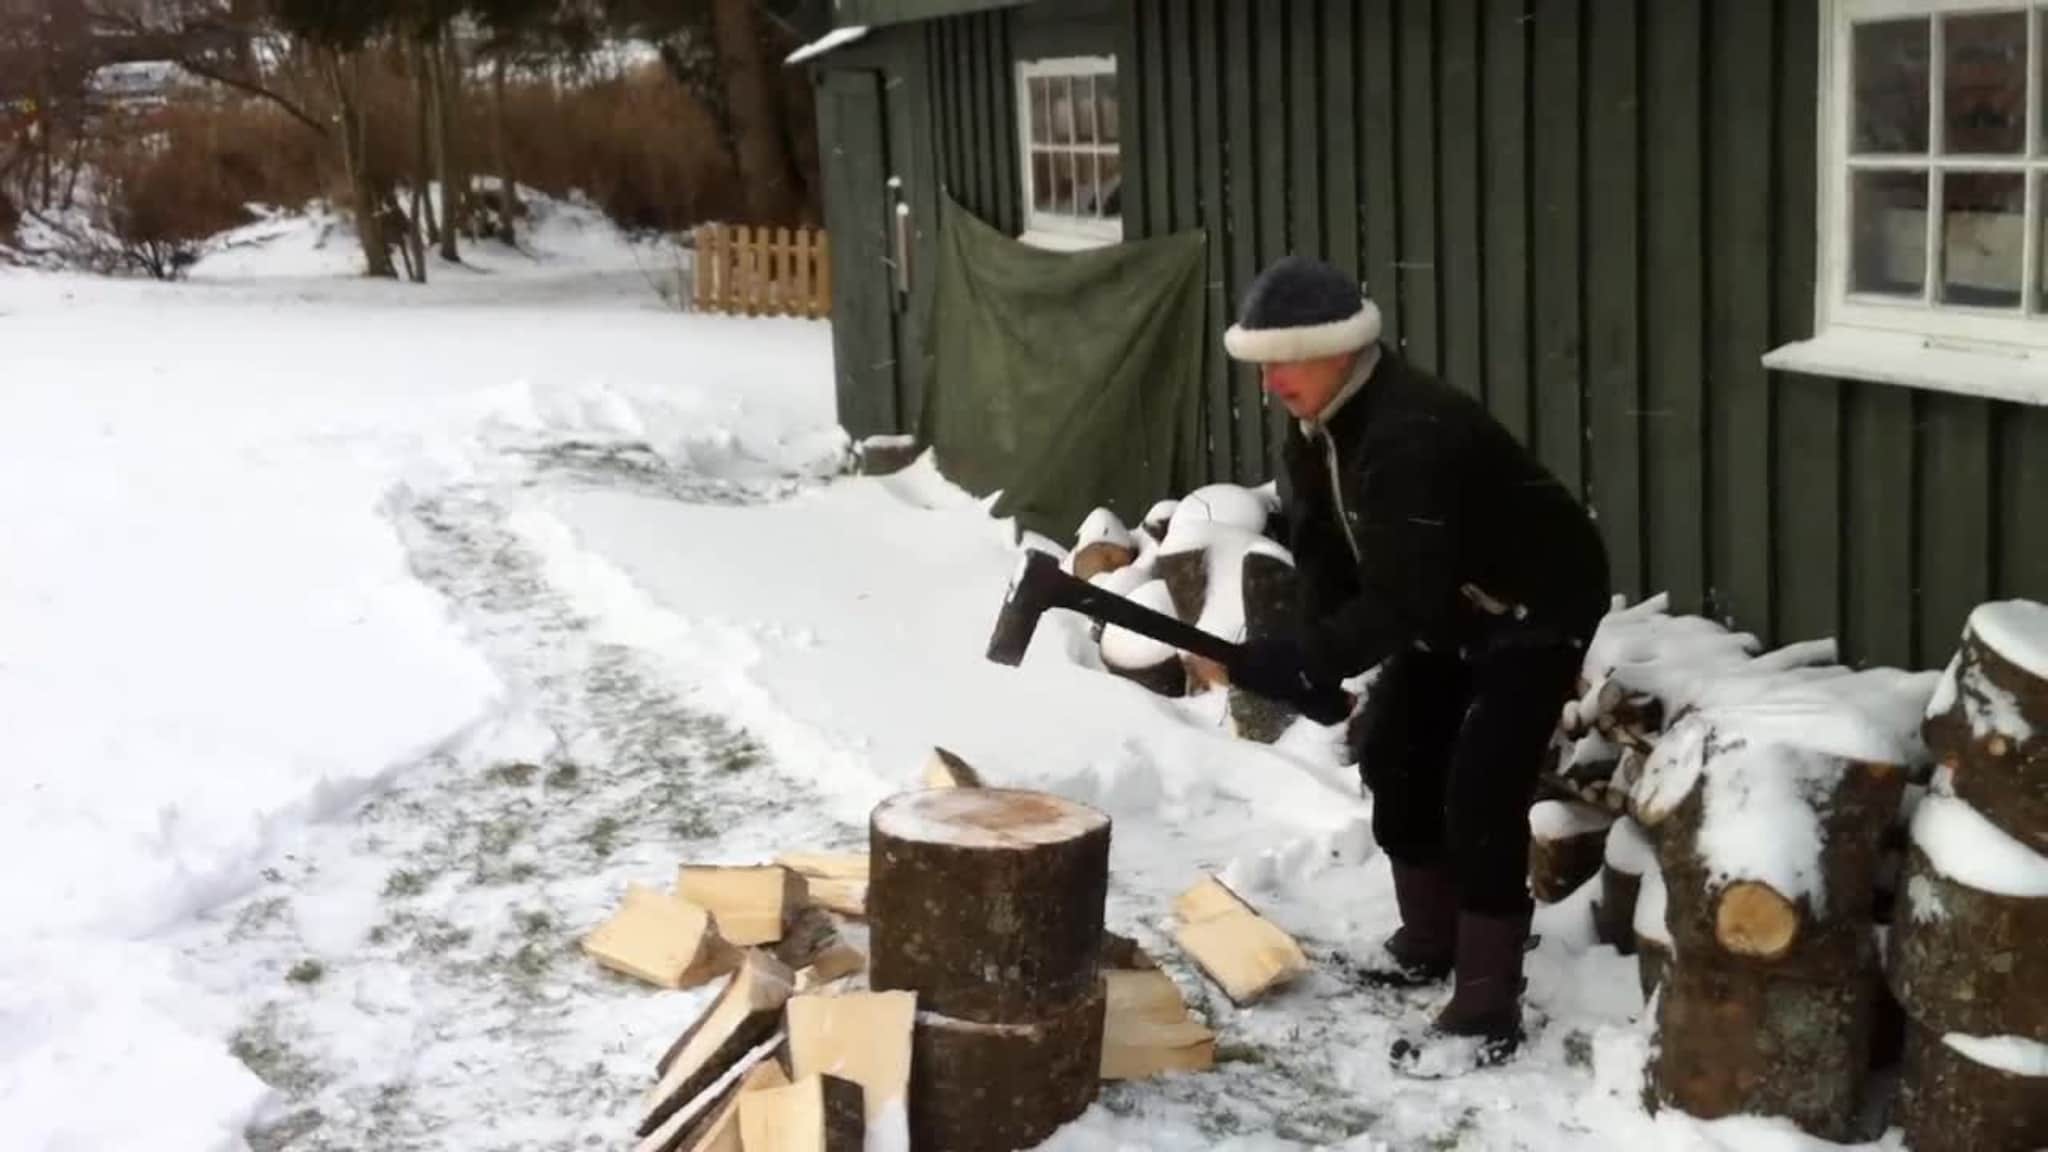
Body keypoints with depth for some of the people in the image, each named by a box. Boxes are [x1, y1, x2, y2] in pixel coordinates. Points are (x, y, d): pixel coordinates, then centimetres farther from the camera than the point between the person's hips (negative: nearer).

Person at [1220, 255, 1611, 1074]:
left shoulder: (1411, 437, -37)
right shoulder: (1315, 429, -6)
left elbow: (1397, 602, -39)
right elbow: (1323, 553, 0)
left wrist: (1286, 664, -39)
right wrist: (1320, 666, -10)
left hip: (1537, 608, -10)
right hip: (1448, 605, 10)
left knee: (1480, 791, -16)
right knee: (1395, 758, 15)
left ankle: (1487, 1011, -9)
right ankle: (1430, 939, 33)